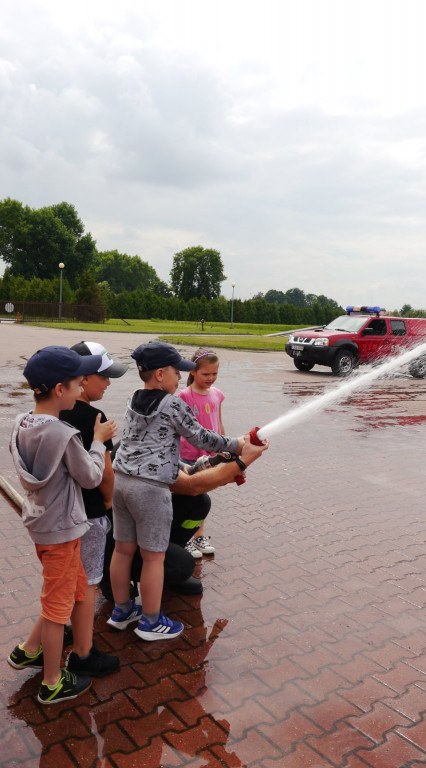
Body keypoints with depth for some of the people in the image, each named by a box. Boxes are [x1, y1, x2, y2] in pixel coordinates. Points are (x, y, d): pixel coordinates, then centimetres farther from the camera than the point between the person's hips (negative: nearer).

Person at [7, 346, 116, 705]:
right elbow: (91, 477, -15)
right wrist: (98, 441, -2)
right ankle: (53, 684, 28)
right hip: (60, 529, -8)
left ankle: (27, 651, 37)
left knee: (76, 590, 24)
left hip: (41, 522, 8)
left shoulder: (23, 424, -2)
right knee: (59, 605, 9)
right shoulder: (64, 435, -27)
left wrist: (89, 441, 5)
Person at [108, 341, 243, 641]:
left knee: (124, 549, 18)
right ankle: (151, 622, 20)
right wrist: (236, 444, 11)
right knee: (153, 557, 7)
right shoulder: (174, 405, -9)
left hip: (120, 480, 8)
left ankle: (122, 611, 34)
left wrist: (178, 468, 27)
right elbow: (201, 437, -3)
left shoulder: (133, 403, 13)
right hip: (151, 487, -8)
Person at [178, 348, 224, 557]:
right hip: (189, 455, -5)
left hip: (210, 454, 5)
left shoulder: (216, 394, 1)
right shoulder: (185, 395, -15)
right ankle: (187, 540, 22)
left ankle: (200, 536, 33)